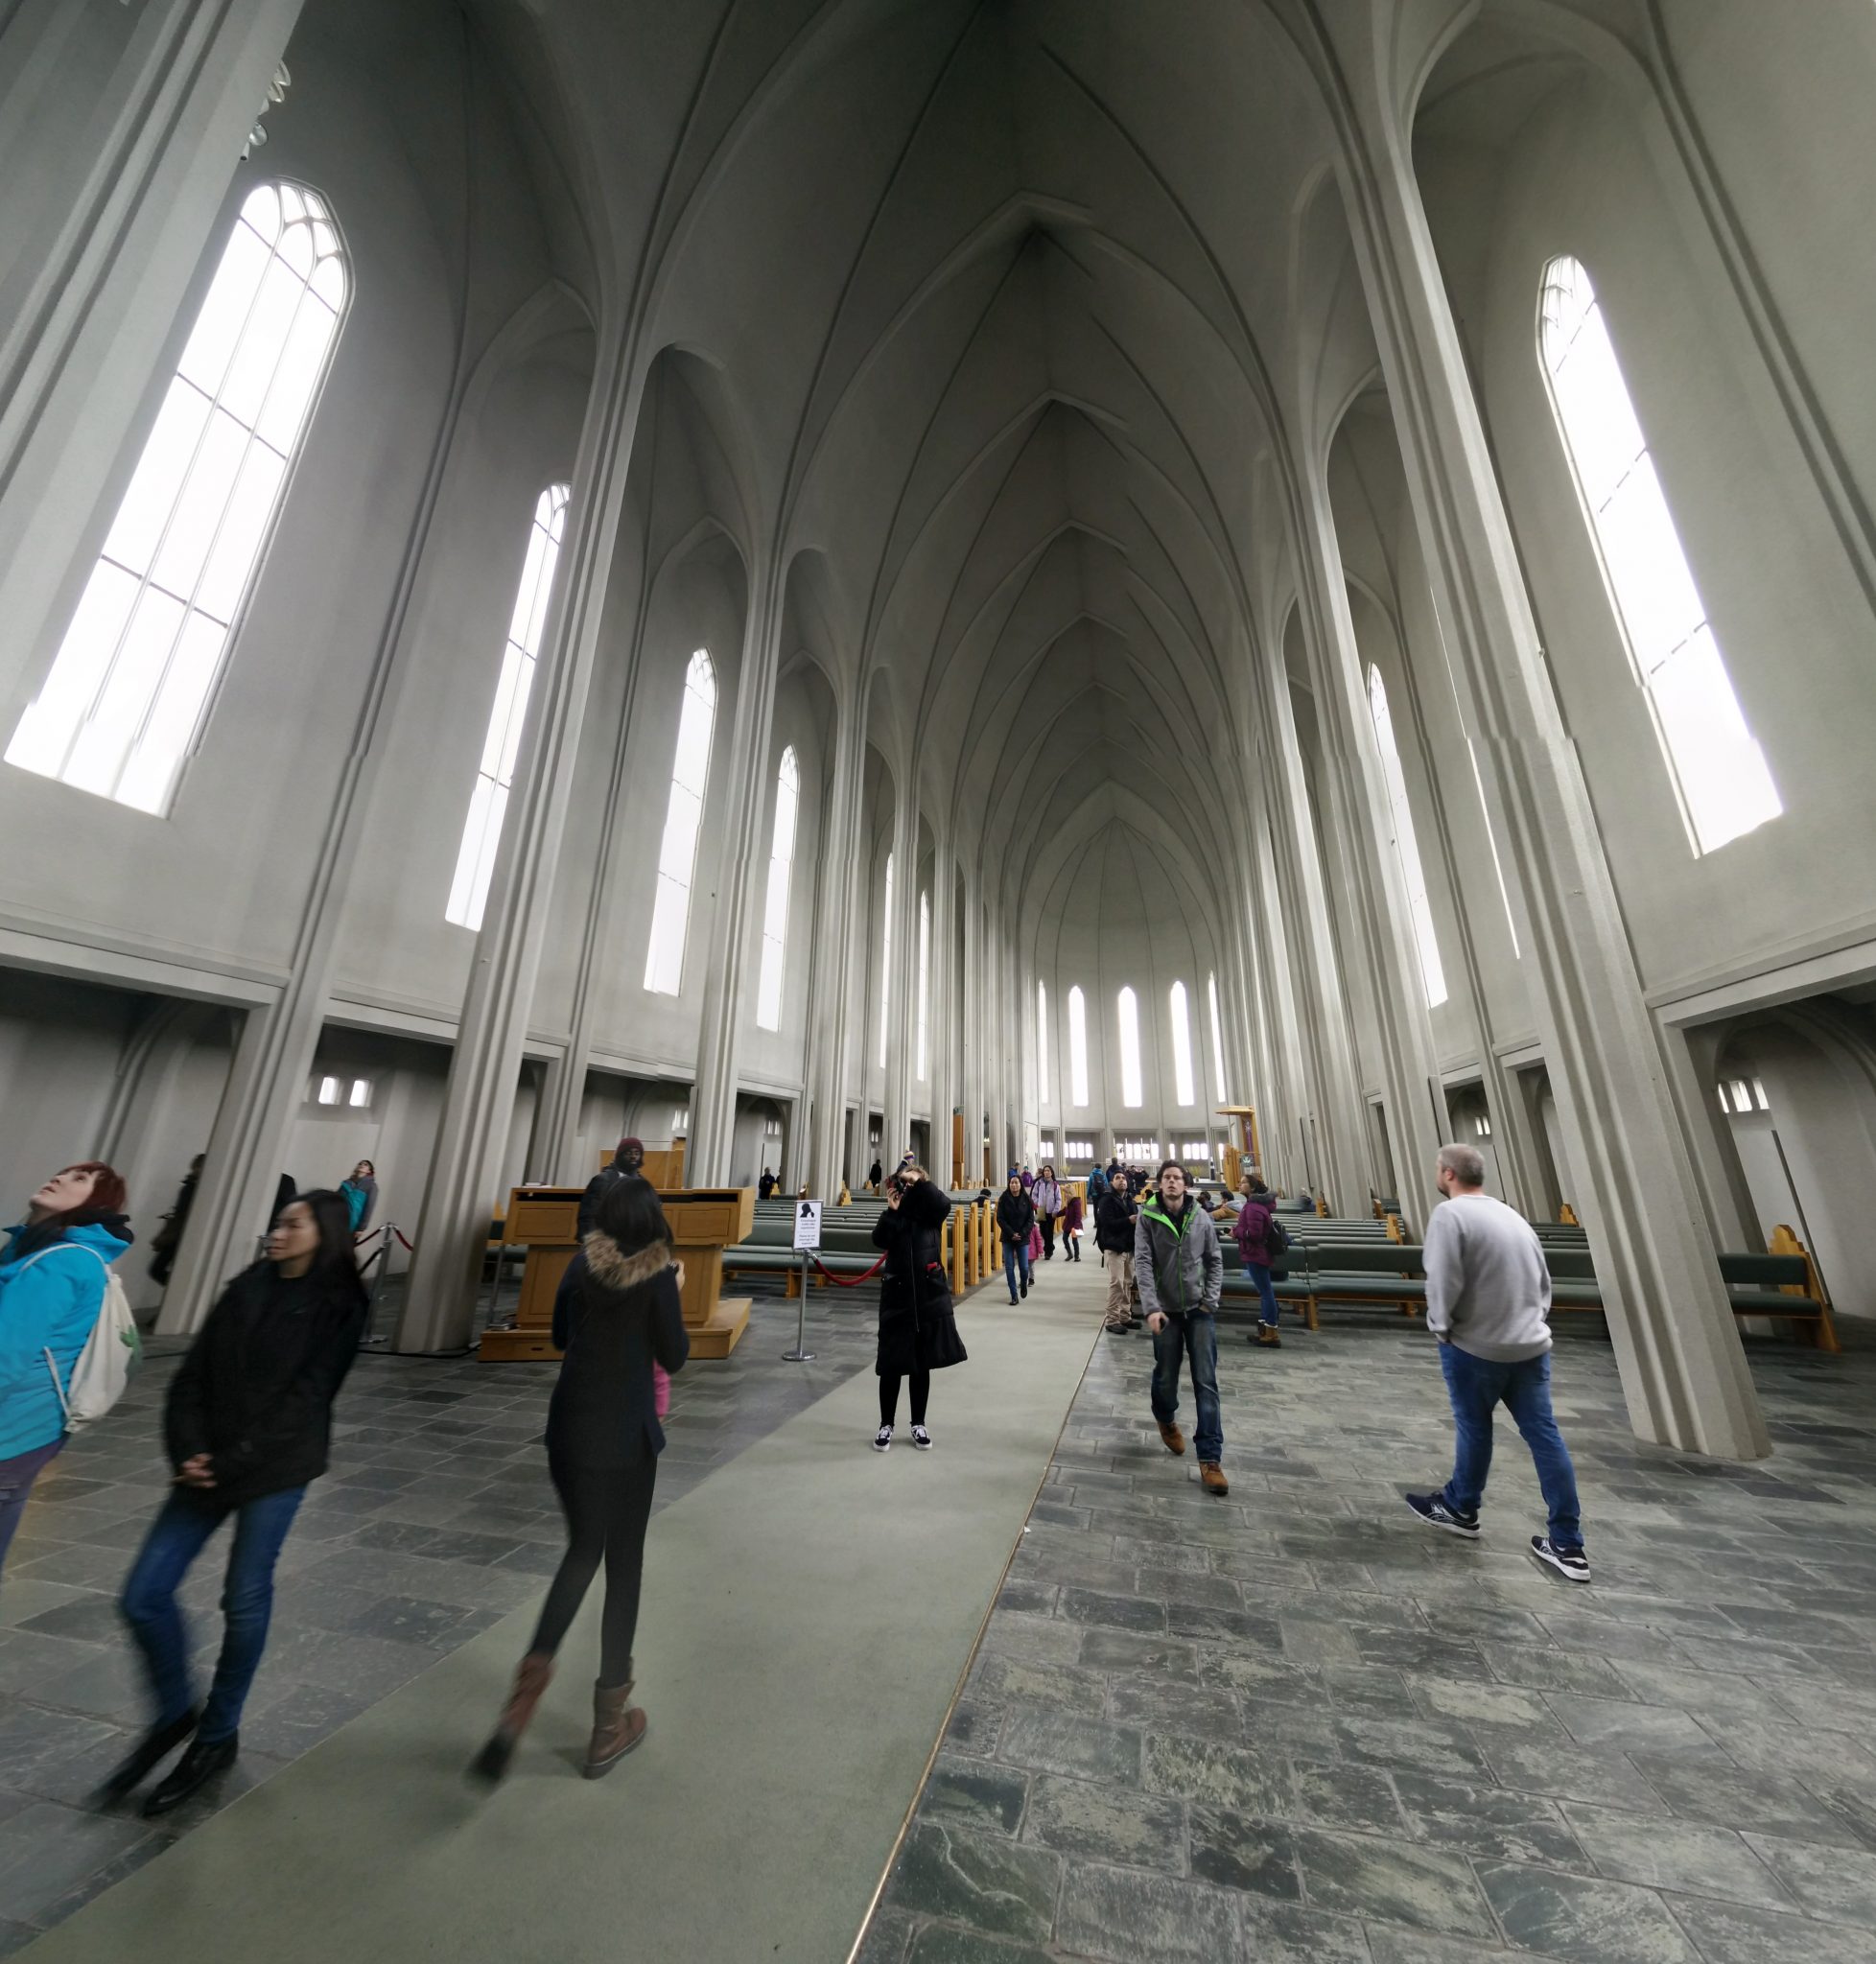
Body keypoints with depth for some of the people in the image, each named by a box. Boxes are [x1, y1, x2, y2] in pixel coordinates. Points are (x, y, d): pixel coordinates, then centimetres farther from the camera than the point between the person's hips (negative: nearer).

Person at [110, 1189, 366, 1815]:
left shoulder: (337, 1305, -11)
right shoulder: (248, 1286, 3)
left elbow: (303, 1400, -13)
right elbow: (193, 1374, 4)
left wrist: (231, 1464, -14)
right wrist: (188, 1450, -9)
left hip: (277, 1469, -4)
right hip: (209, 1464, 5)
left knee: (245, 1600, 7)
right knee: (143, 1595, 5)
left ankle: (218, 1735, 31)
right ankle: (174, 1713, 33)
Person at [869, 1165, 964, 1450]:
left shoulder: (931, 1212, -1)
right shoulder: (893, 1214, 1)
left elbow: (944, 1203, -24)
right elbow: (879, 1240, -15)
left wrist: (919, 1181, -24)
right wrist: (892, 1209, -22)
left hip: (929, 1296, 0)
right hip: (897, 1296, 0)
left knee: (922, 1364, 12)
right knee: (892, 1364, 7)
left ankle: (918, 1424, 28)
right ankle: (886, 1425, 24)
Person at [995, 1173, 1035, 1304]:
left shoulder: (1027, 1199, -3)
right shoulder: (1004, 1199, -5)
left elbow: (1031, 1219, -2)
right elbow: (1000, 1219, -5)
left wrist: (1022, 1234, -13)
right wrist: (1011, 1233, -13)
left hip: (1023, 1239, 0)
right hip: (1008, 1239, 0)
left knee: (1024, 1267, 0)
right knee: (1009, 1268, 0)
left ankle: (1024, 1284, 33)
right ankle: (1013, 1296, 13)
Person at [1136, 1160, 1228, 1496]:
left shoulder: (1201, 1217, -3)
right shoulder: (1147, 1218, -10)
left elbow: (1215, 1261, 5)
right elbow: (1142, 1264, -15)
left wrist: (1211, 1301, -5)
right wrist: (1152, 1308, -23)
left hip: (1199, 1310, 1)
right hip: (1166, 1310, -1)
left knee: (1206, 1383, -1)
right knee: (1165, 1377, 11)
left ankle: (1210, 1459, 8)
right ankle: (1166, 1420, 42)